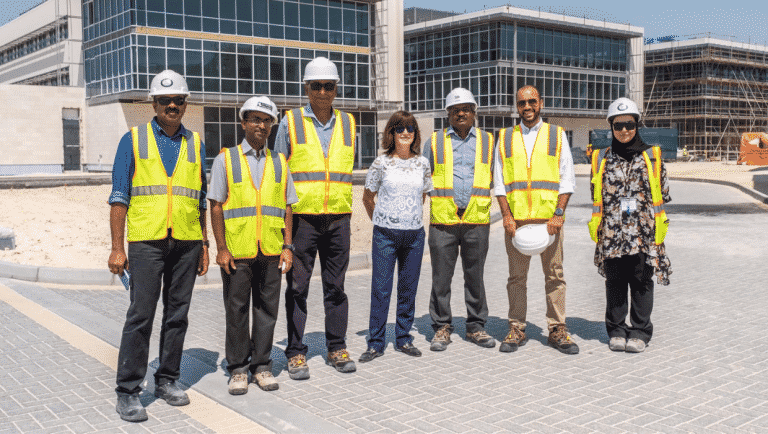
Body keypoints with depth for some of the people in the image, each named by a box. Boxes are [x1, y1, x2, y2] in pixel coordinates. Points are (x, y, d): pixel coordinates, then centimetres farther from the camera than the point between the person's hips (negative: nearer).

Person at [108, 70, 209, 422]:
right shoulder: (133, 140, 5)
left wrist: (204, 245, 11)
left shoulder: (195, 144, 13)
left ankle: (167, 380, 19)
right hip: (147, 240, -3)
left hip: (186, 243, 3)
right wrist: (117, 247, -6)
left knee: (177, 314, 7)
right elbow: (119, 198, 2)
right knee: (141, 315, -6)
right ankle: (128, 391, 1)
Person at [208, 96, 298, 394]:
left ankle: (262, 366, 19)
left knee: (267, 309, 7)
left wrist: (287, 246, 3)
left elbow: (287, 208, 12)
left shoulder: (279, 163, 12)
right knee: (237, 310, 4)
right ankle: (238, 369, 16)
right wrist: (221, 248, -7)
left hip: (271, 252, 2)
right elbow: (216, 207, 0)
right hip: (237, 252, -2)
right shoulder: (225, 159, 4)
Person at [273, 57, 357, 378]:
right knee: (298, 287, 2)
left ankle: (337, 349, 19)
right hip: (301, 217, -2)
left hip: (338, 218, 3)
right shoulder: (291, 122, 2)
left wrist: (340, 201, 12)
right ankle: (295, 353, 11)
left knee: (335, 286, 9)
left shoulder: (347, 123, 11)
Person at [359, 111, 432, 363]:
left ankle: (403, 339, 21)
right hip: (385, 234, -3)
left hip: (415, 234, 3)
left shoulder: (423, 164, 7)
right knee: (381, 289, -2)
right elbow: (368, 197, 10)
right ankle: (375, 343, 8)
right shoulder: (381, 163, -1)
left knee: (409, 289, 8)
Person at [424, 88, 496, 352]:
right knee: (441, 278, 2)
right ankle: (442, 328, 14)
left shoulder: (488, 141, 11)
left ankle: (476, 327, 20)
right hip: (442, 221, -1)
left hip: (477, 221, 1)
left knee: (475, 277, 8)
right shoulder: (434, 142, 9)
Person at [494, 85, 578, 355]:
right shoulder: (505, 138, 12)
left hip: (549, 218, -1)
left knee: (554, 274, 2)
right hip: (516, 219, 1)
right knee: (517, 276, 5)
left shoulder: (557, 135, 9)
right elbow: (499, 183, 9)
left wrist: (559, 214, -8)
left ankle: (557, 330, 10)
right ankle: (517, 330, 12)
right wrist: (506, 216, -3)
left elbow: (567, 180, 4)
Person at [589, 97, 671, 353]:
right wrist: (597, 226, 6)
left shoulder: (652, 156, 5)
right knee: (615, 282, 7)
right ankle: (616, 331, 19)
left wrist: (656, 222, 2)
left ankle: (640, 332, 15)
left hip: (644, 232, -1)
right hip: (612, 233, 1)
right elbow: (596, 197, 12)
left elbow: (662, 193, 8)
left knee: (642, 282, 3)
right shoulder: (602, 159, 9)